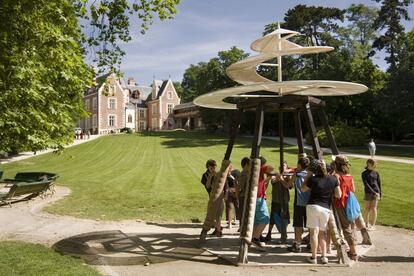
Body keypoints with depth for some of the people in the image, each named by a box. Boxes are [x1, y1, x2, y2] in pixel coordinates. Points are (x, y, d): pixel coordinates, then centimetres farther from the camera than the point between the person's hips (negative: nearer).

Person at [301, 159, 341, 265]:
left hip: (313, 206, -3)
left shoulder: (313, 179, -9)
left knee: (314, 232, 0)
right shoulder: (333, 179, -2)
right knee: (322, 232, 14)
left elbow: (302, 189, 7)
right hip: (326, 208, 3)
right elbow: (338, 195, 1)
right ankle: (324, 256, 12)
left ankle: (313, 257, 4)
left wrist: (308, 176, 6)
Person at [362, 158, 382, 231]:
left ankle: (373, 225, 10)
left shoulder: (376, 173, 6)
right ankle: (366, 223, 21)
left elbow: (379, 183, 10)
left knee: (373, 209, -1)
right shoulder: (364, 173, -1)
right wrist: (373, 192, -17)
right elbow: (366, 184, -10)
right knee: (367, 209, 3)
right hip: (368, 193, -1)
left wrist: (380, 193, 10)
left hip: (376, 192, 1)